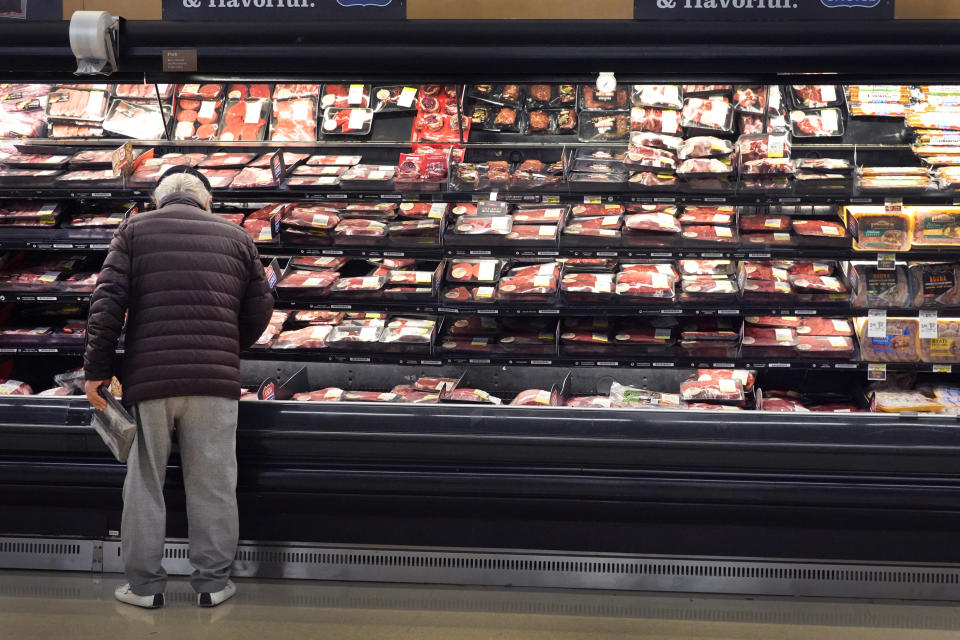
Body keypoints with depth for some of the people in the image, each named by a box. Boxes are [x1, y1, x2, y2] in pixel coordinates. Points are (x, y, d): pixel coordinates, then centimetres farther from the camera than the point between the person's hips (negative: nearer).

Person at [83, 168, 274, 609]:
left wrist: (97, 369, 2)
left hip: (148, 376, 0)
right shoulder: (234, 237, 12)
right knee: (212, 484, 7)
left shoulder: (135, 231, 8)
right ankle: (212, 582, 12)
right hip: (216, 379, 1)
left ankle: (144, 584, 12)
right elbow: (260, 307, 11)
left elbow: (107, 302, -1)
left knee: (144, 483, 8)